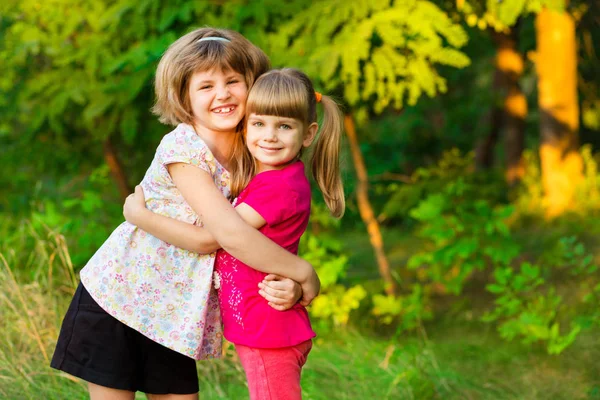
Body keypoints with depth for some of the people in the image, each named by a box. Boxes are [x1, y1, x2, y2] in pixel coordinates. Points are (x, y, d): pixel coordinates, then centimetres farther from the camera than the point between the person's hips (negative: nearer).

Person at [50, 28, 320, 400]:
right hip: (119, 297, -6)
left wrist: (288, 285, -22)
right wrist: (303, 272, -18)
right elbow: (230, 234, -27)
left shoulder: (249, 156, 1)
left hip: (173, 313, 6)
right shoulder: (182, 148, -19)